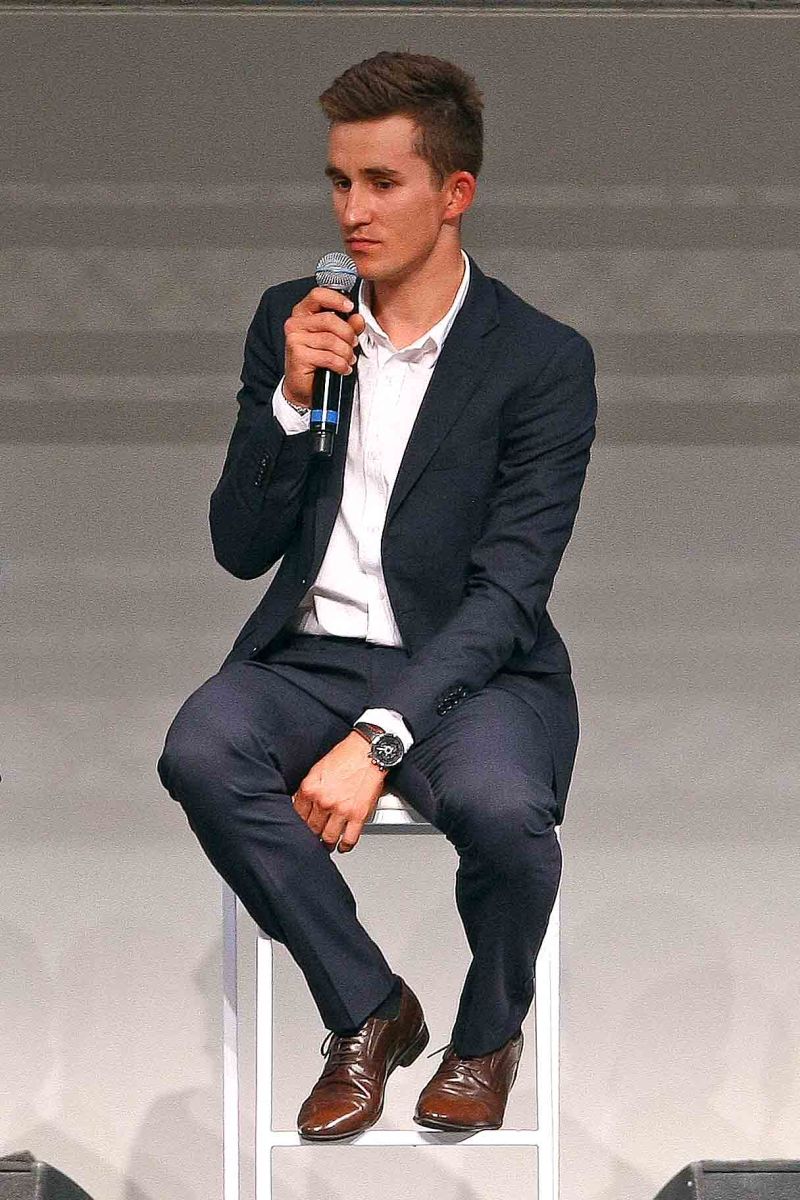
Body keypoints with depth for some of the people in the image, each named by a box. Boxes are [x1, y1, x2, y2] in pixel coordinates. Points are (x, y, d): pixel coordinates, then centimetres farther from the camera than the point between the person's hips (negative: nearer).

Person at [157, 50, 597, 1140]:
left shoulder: (543, 361, -6)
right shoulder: (291, 323, 7)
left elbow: (507, 590, -14)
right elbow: (239, 549, 7)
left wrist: (377, 738, -27)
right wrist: (293, 398, -10)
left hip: (471, 668, -3)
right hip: (313, 656, 3)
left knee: (499, 805, -36)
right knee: (200, 754, -30)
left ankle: (489, 1030, 0)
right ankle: (367, 1011, -8)